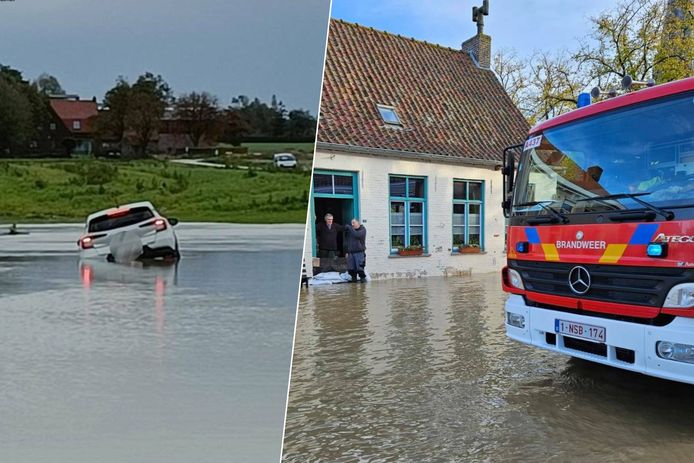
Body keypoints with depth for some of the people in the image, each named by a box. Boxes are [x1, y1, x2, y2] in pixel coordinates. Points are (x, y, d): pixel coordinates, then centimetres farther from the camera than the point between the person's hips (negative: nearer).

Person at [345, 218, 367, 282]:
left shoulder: (362, 229, 1)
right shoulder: (350, 230, 15)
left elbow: (357, 235, -20)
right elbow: (348, 241, 21)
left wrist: (350, 228, -13)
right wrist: (347, 252, 17)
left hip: (359, 252, -5)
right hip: (351, 252, 5)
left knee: (360, 268, -10)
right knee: (351, 268, 0)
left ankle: (363, 278, 5)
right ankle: (354, 278, 13)